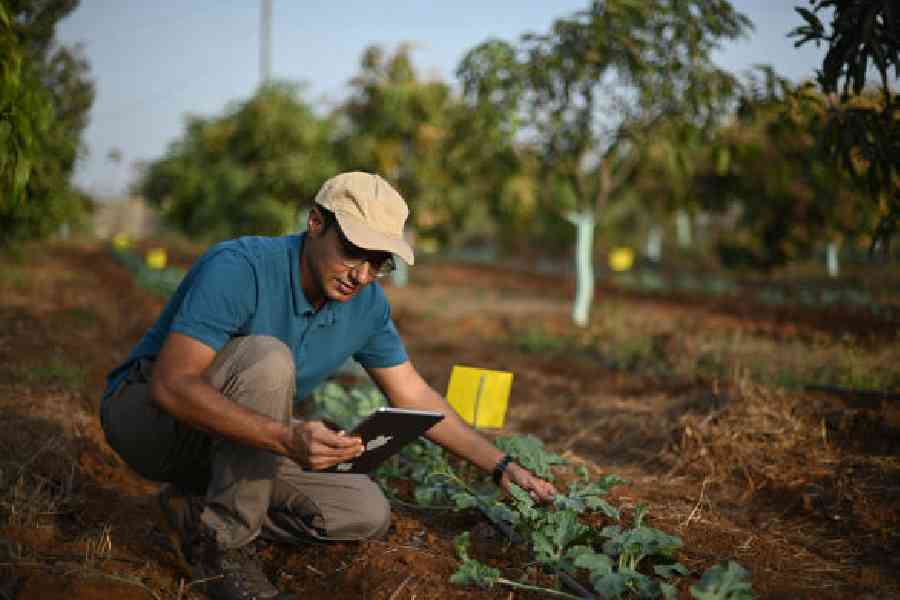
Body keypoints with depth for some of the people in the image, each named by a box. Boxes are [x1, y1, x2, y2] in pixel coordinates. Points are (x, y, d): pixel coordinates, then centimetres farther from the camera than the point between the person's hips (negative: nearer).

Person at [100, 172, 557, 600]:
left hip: (235, 450, 7)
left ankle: (199, 511, 3)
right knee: (267, 359, -34)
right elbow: (171, 384, -36)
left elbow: (413, 395, 4)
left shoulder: (366, 303, -6)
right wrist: (286, 439, -47)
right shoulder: (240, 268, -28)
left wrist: (502, 467, 0)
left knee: (367, 514, -6)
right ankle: (222, 546, -21)